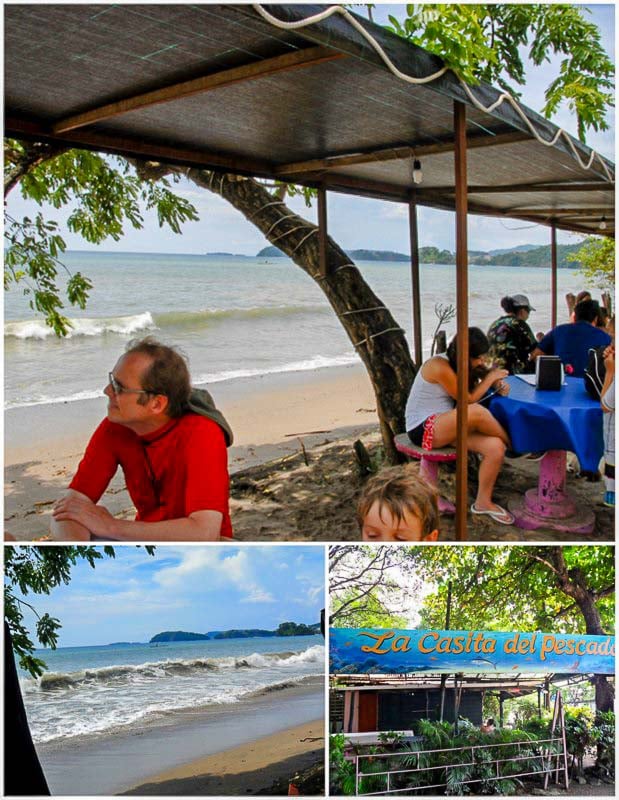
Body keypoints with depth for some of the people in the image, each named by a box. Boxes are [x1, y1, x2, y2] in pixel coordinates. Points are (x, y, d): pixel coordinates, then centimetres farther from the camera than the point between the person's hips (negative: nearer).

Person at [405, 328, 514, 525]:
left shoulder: (456, 363, 7)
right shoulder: (440, 366, -19)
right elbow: (468, 400, -16)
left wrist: (497, 384, -6)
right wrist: (491, 377, -6)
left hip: (445, 426, 9)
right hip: (423, 429, -9)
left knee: (495, 447, -16)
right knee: (476, 413, -33)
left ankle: (483, 502, -3)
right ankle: (511, 444, -5)